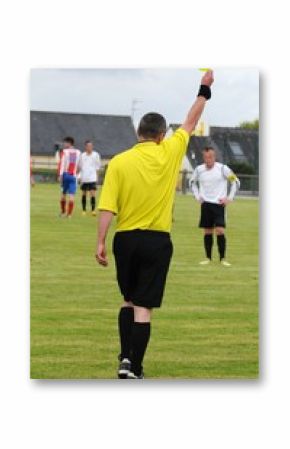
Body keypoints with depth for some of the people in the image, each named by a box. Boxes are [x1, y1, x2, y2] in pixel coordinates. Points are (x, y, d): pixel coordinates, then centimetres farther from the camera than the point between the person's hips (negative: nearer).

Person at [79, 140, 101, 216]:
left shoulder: (95, 155, 0)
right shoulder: (82, 155, 7)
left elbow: (98, 166, 7)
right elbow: (81, 166, 14)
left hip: (92, 178, -3)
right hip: (84, 178, 3)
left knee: (92, 193, -12)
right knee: (84, 194, 8)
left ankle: (93, 210, -11)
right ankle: (84, 210, 17)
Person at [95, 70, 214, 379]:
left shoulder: (118, 162, -5)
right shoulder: (170, 153, -4)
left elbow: (107, 208, -9)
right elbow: (191, 122, 12)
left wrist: (100, 243, -4)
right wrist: (204, 89, 24)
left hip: (126, 239, 1)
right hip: (157, 240, -1)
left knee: (129, 300, 21)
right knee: (143, 307, 0)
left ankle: (126, 356, 14)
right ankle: (133, 368, -4)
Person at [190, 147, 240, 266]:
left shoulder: (222, 168, -8)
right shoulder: (199, 169, 2)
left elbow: (235, 181, 1)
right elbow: (193, 182, 22)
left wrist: (229, 198, -3)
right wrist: (197, 196, 10)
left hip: (219, 204, -3)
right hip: (205, 204, 3)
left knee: (220, 231, -12)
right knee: (207, 232, 5)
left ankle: (222, 258, -5)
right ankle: (208, 258, 13)